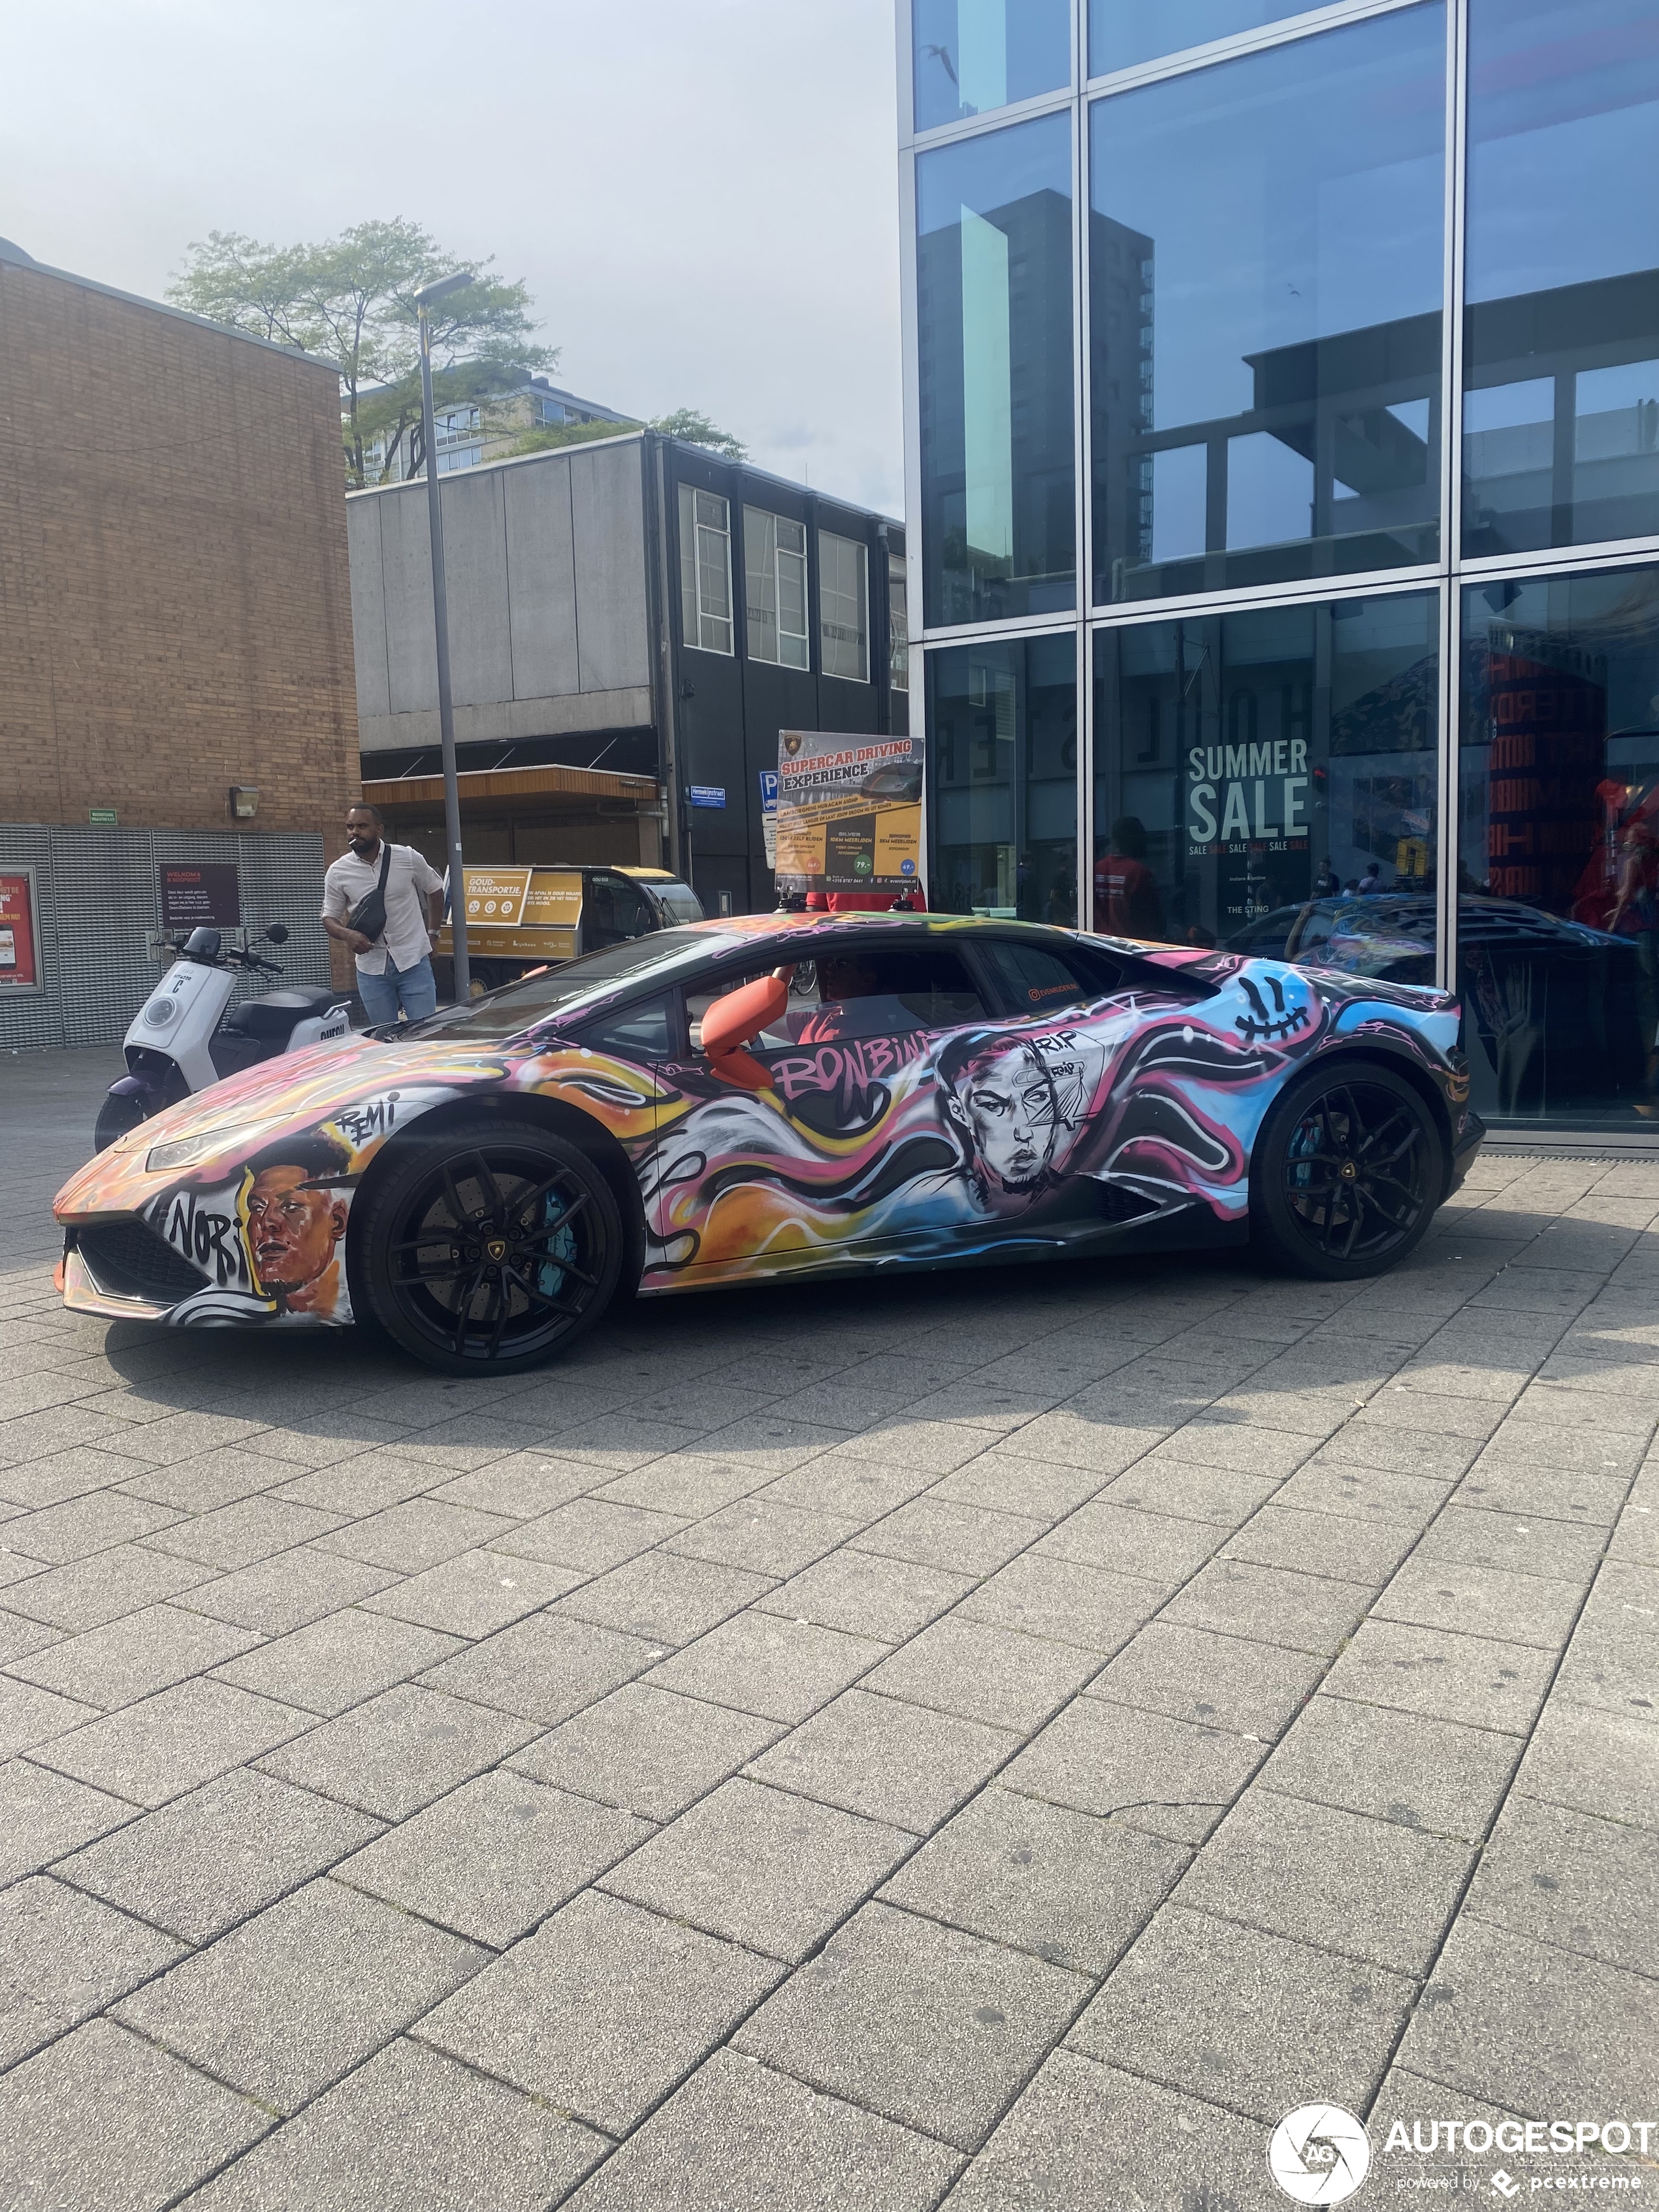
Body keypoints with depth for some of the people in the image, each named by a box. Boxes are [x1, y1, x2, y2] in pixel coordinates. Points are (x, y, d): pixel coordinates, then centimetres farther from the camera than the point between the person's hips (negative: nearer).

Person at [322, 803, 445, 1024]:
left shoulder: (408, 858, -4)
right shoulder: (338, 872, -1)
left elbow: (435, 889, 12)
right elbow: (329, 917, 7)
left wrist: (432, 933, 8)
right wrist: (347, 934, -15)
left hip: (413, 962, -2)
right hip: (372, 969, 2)